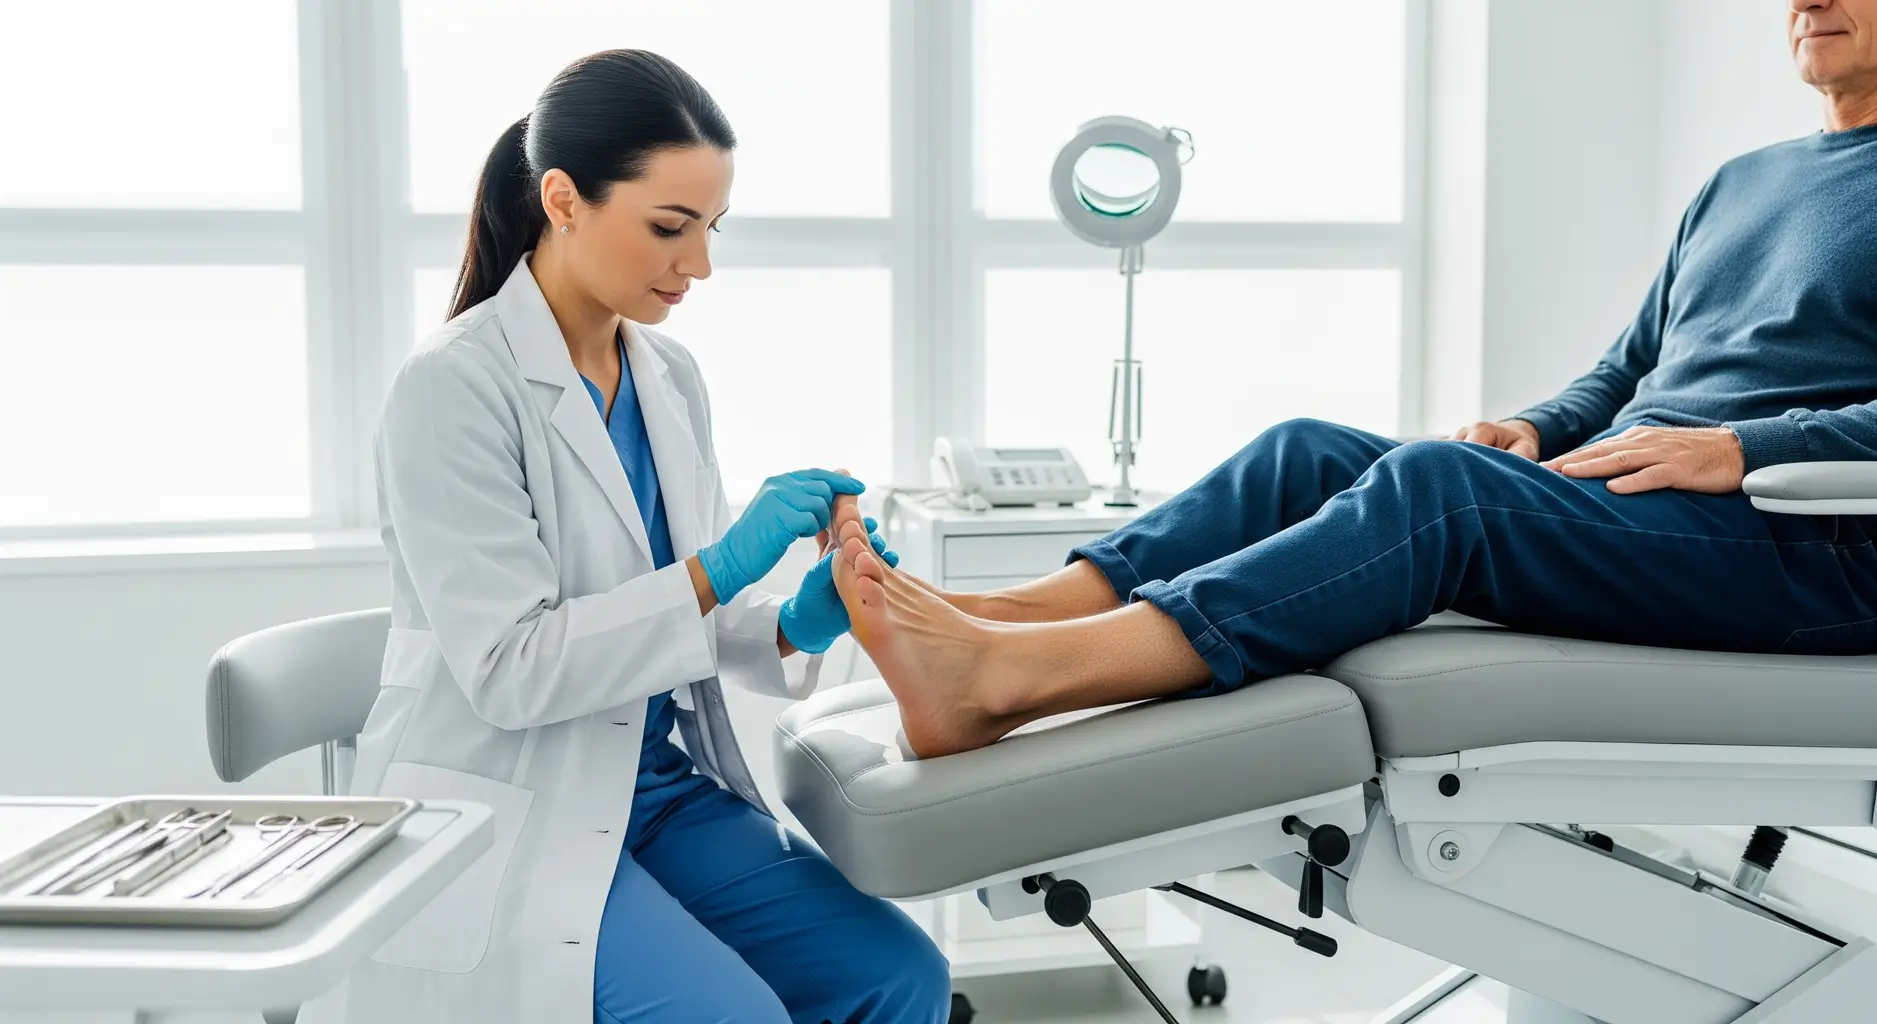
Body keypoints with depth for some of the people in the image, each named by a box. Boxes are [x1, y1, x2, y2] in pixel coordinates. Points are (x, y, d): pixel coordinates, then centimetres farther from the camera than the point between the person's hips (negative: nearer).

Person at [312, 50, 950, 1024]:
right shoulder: (455, 385, -15)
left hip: (658, 786, 7)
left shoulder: (671, 378, 6)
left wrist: (794, 625, -10)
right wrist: (716, 569, -25)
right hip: (501, 816, -6)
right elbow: (506, 670, -19)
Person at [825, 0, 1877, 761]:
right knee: (1307, 452, -13)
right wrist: (1535, 429, 7)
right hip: (1619, 499, 8)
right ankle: (1005, 619, -28)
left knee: (1435, 480, -33)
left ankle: (1003, 677, -46)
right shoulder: (1740, 183, 28)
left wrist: (1739, 448, -19)